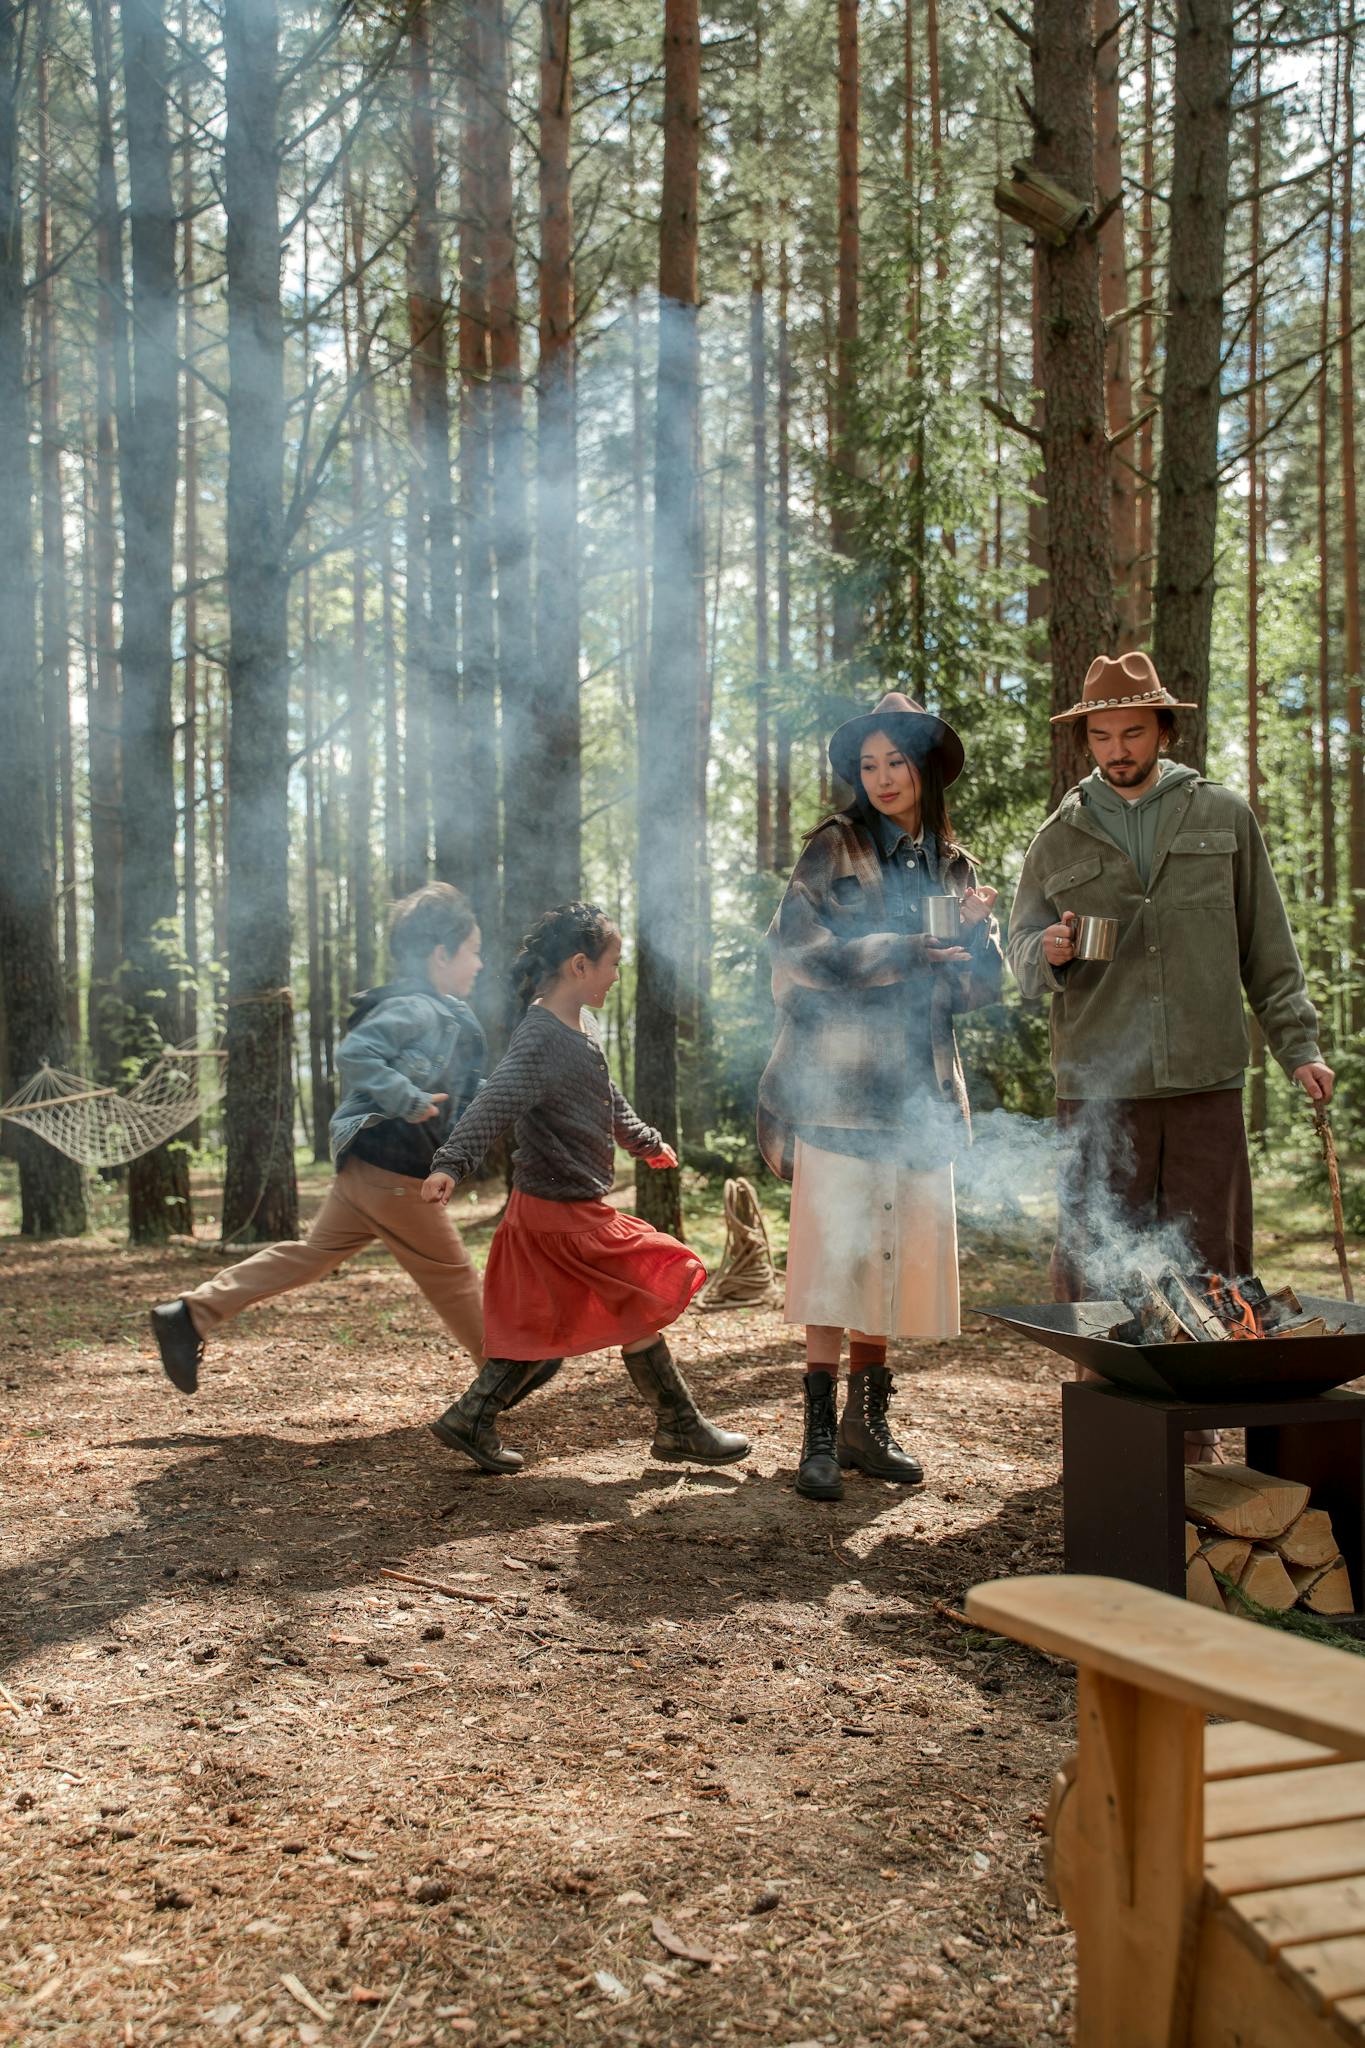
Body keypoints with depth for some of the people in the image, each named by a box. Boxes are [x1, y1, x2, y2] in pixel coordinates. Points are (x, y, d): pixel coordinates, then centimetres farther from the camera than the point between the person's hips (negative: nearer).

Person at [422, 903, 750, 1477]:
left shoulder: (579, 1034, 12)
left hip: (562, 1209, 10)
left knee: (545, 1332, 15)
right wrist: (450, 1165, -44)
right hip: (561, 1211, -10)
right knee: (638, 1309, 0)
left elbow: (608, 1103, 28)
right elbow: (495, 1105, -32)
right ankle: (679, 1429, 13)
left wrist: (647, 1143, 42)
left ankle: (470, 1419, 22)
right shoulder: (540, 1038, -20)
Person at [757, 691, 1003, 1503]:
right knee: (835, 1252, -7)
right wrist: (916, 949, -12)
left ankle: (868, 1421, 18)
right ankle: (820, 1433, -1)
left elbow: (982, 985, 11)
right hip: (840, 1084, -5)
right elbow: (802, 947, -13)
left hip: (919, 1091, 5)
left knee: (896, 1254, 6)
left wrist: (977, 931, -10)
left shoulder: (952, 865, 15)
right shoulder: (836, 848, 1)